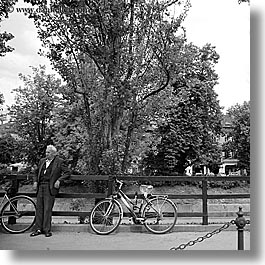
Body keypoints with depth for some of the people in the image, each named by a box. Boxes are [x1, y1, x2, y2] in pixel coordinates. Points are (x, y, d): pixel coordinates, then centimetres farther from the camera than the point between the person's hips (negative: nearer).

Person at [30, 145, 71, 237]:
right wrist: (35, 181, 9)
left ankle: (47, 230, 6)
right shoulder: (42, 161, 16)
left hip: (50, 187, -5)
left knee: (47, 209, -4)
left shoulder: (59, 161, 0)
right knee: (39, 208, 6)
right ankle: (38, 229, 15)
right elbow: (36, 172, 25)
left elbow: (67, 172, -2)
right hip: (40, 187, 5)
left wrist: (59, 180, -12)